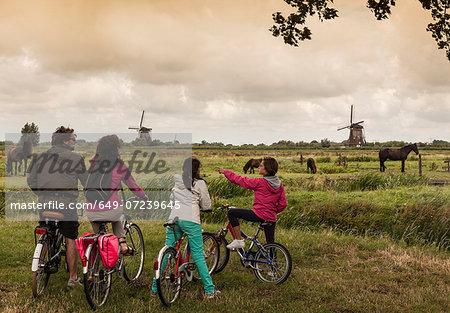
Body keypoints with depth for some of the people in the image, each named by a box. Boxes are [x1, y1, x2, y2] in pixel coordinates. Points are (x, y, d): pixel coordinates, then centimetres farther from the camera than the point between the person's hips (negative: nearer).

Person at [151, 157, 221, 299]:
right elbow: (206, 205, 8)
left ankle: (155, 287, 15)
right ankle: (209, 290, 3)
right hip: (191, 220, -5)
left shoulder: (177, 182, 16)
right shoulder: (200, 183, 2)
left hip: (174, 218, 5)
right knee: (198, 256, -2)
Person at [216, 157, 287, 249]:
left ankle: (239, 241, 2)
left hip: (259, 214, -7)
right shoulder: (279, 184, 5)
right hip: (271, 218, 7)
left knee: (231, 212, 2)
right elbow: (283, 203, 8)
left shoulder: (260, 182, -12)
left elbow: (240, 180, -5)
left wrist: (225, 172, 6)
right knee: (270, 243, 15)